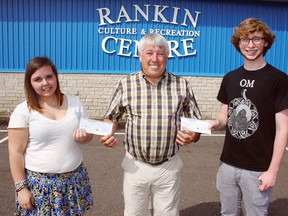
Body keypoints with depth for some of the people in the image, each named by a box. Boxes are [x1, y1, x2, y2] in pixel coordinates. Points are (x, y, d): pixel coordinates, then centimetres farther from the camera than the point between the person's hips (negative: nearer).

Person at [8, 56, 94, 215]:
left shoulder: (74, 103, 3)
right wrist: (21, 188, -8)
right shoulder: (23, 111, -8)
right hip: (40, 183, -3)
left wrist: (84, 137, -10)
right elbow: (16, 152, -7)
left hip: (74, 179, 3)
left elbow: (89, 135, 12)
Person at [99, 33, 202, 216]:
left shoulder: (182, 85, -4)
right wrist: (107, 133, -13)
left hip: (169, 167, 0)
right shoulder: (126, 84, -4)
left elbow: (197, 123, 4)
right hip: (135, 166, 0)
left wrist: (193, 136, -17)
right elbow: (112, 117, 7)